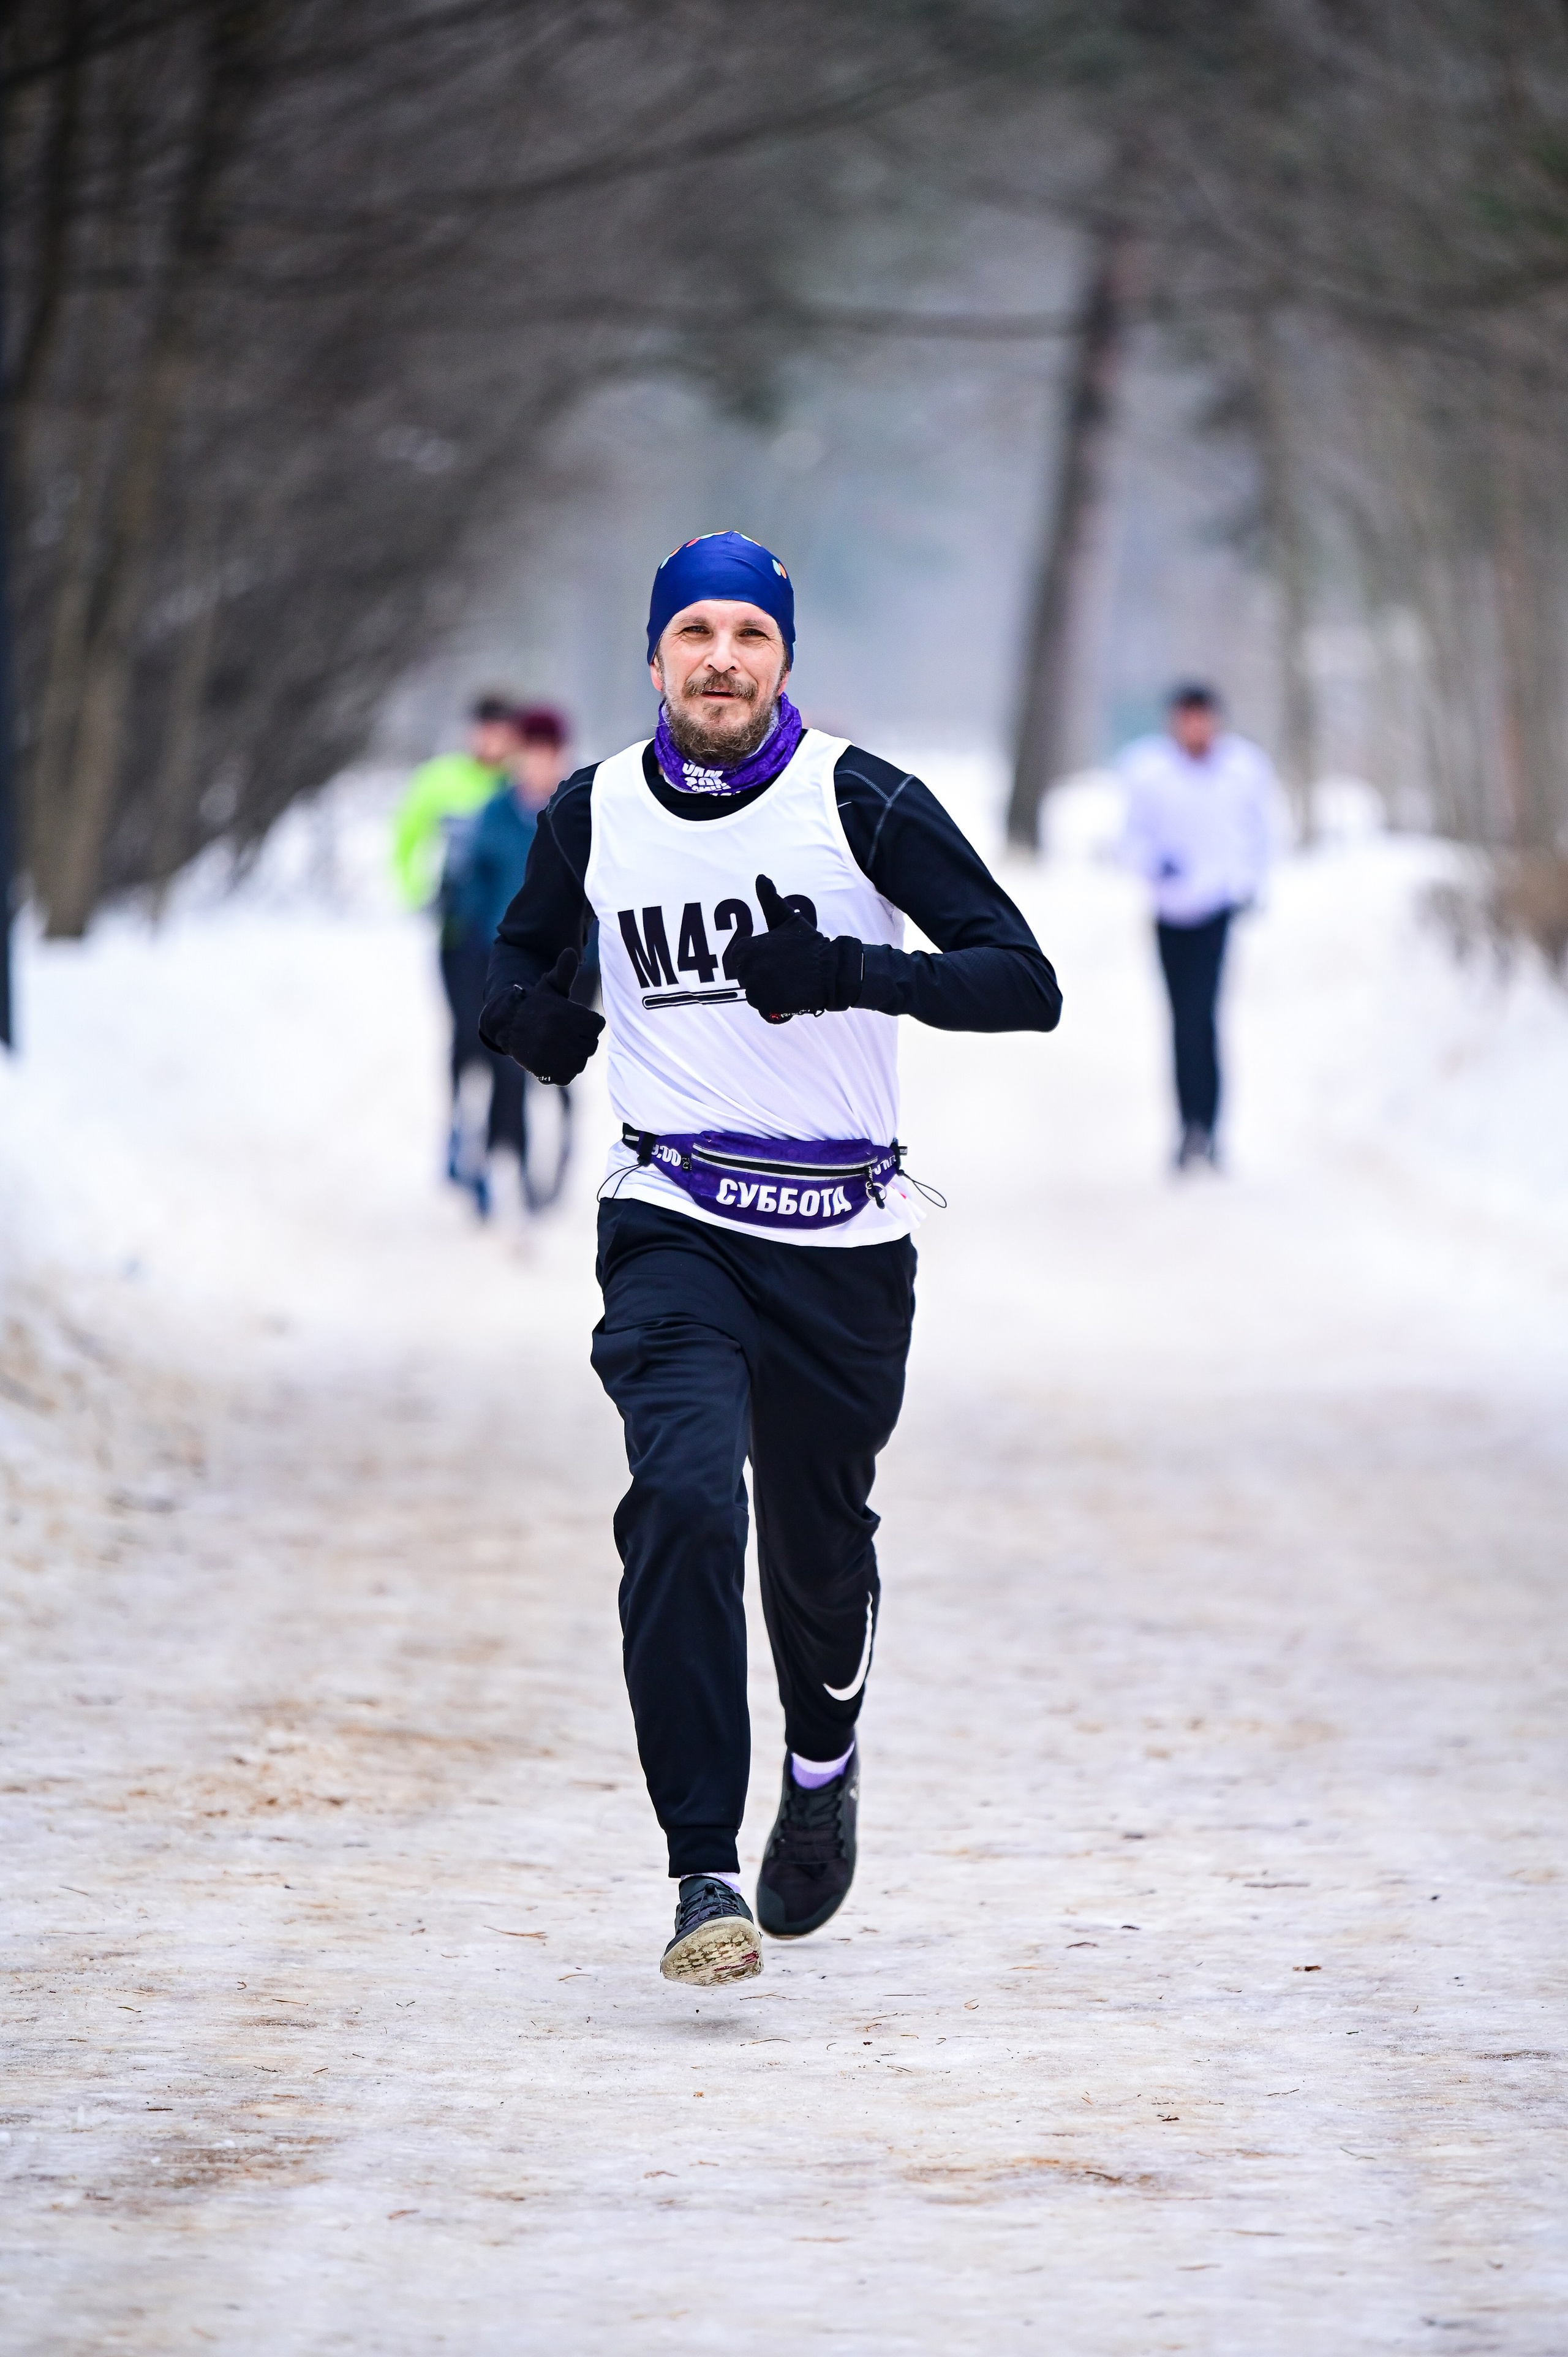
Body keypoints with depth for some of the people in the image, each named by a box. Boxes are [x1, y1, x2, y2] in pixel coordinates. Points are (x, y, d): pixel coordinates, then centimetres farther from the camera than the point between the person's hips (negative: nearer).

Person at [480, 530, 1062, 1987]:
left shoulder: (860, 802, -6)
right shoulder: (595, 814, 3)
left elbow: (1024, 983, -10)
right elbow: (525, 949, 23)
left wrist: (855, 972, -26)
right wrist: (528, 1009, -2)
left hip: (843, 1238, 0)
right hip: (671, 1225, 0)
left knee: (819, 1542, 12)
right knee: (685, 1498, -22)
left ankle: (822, 1762, 47)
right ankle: (703, 1870, -21)